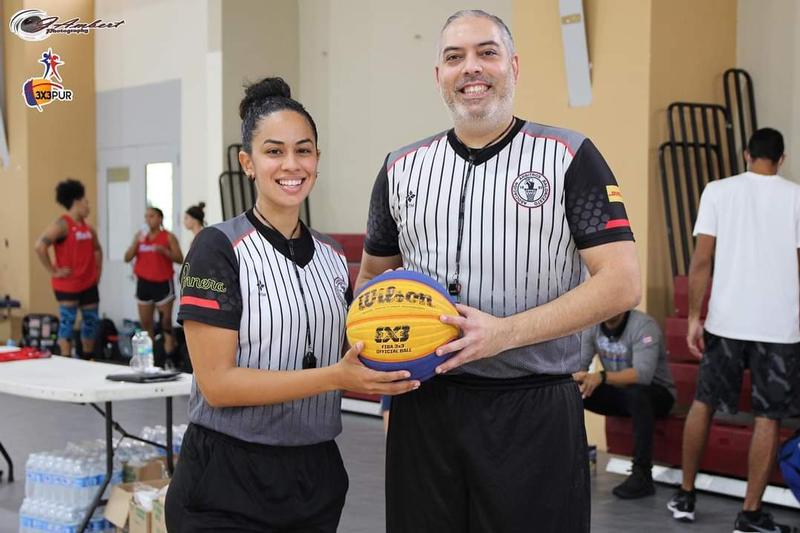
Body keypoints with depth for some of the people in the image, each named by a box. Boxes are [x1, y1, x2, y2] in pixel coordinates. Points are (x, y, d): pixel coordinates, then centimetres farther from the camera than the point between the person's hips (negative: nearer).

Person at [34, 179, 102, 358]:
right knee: (67, 322, -7)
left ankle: (88, 360, 25)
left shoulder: (87, 226, 10)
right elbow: (39, 246, -25)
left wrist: (98, 271, 17)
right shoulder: (62, 225, -14)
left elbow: (97, 249, 28)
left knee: (91, 321, 12)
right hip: (68, 284, -8)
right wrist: (53, 271, -19)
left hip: (89, 283, 8)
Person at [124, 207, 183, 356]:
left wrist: (164, 250, -21)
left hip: (163, 283, -4)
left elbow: (179, 259, -7)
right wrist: (136, 243, -10)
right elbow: (127, 258, 5)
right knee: (145, 321, 7)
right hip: (144, 282, 4)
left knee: (166, 318, -3)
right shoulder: (139, 236, 9)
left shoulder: (168, 237, -3)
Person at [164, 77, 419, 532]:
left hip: (316, 473, 6)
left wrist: (384, 378, -6)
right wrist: (334, 376, -23)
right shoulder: (219, 248, -11)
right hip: (227, 481, -5)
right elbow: (217, 382, -18)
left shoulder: (332, 256, 7)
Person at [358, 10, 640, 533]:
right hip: (422, 405, 4)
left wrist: (505, 332, -19)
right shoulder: (401, 169, 9)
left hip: (535, 410, -3)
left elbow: (621, 283, -10)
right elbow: (372, 276, 20)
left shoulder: (569, 156, -3)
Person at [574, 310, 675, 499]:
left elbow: (643, 374, -37)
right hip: (618, 392, 6)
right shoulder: (592, 325, -4)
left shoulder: (644, 325, -23)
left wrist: (602, 377, -49)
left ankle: (642, 475, -33)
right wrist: (579, 377, -33)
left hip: (655, 393, -5)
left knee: (637, 393, -39)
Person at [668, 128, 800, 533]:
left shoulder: (718, 191, 1)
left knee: (703, 402, 16)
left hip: (726, 320, 2)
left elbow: (702, 260, -5)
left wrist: (694, 317, 0)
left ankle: (685, 496, 23)